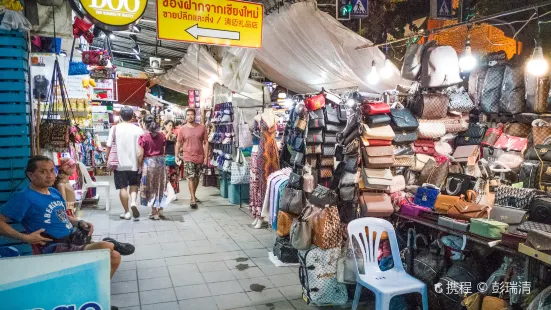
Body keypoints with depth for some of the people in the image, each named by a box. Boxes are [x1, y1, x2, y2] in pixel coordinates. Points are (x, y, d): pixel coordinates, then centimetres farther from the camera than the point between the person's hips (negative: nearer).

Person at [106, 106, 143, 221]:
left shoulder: (115, 128, -3)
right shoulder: (138, 129, -5)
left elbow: (109, 146, -3)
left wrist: (108, 160, 10)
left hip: (120, 163, 0)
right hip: (134, 163, 0)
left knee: (123, 188, 8)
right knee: (134, 185, 17)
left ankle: (127, 212, 13)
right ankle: (133, 202, -7)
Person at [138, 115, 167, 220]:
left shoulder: (143, 137, -11)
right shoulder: (161, 136, 1)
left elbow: (140, 154, -12)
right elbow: (163, 152, 7)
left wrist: (139, 165, 1)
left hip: (148, 163, -4)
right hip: (160, 162, 4)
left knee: (151, 188, 8)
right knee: (159, 187, 15)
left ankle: (154, 212, 11)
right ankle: (158, 209, 24)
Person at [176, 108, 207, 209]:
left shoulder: (202, 128, 0)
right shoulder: (182, 129, 0)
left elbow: (205, 143, 4)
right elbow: (178, 143, 6)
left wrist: (206, 156, 0)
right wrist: (176, 156, 1)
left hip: (200, 157, 2)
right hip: (188, 157, -2)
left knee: (197, 178, 13)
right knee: (191, 177, -8)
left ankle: (193, 195, 32)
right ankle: (193, 199, -5)